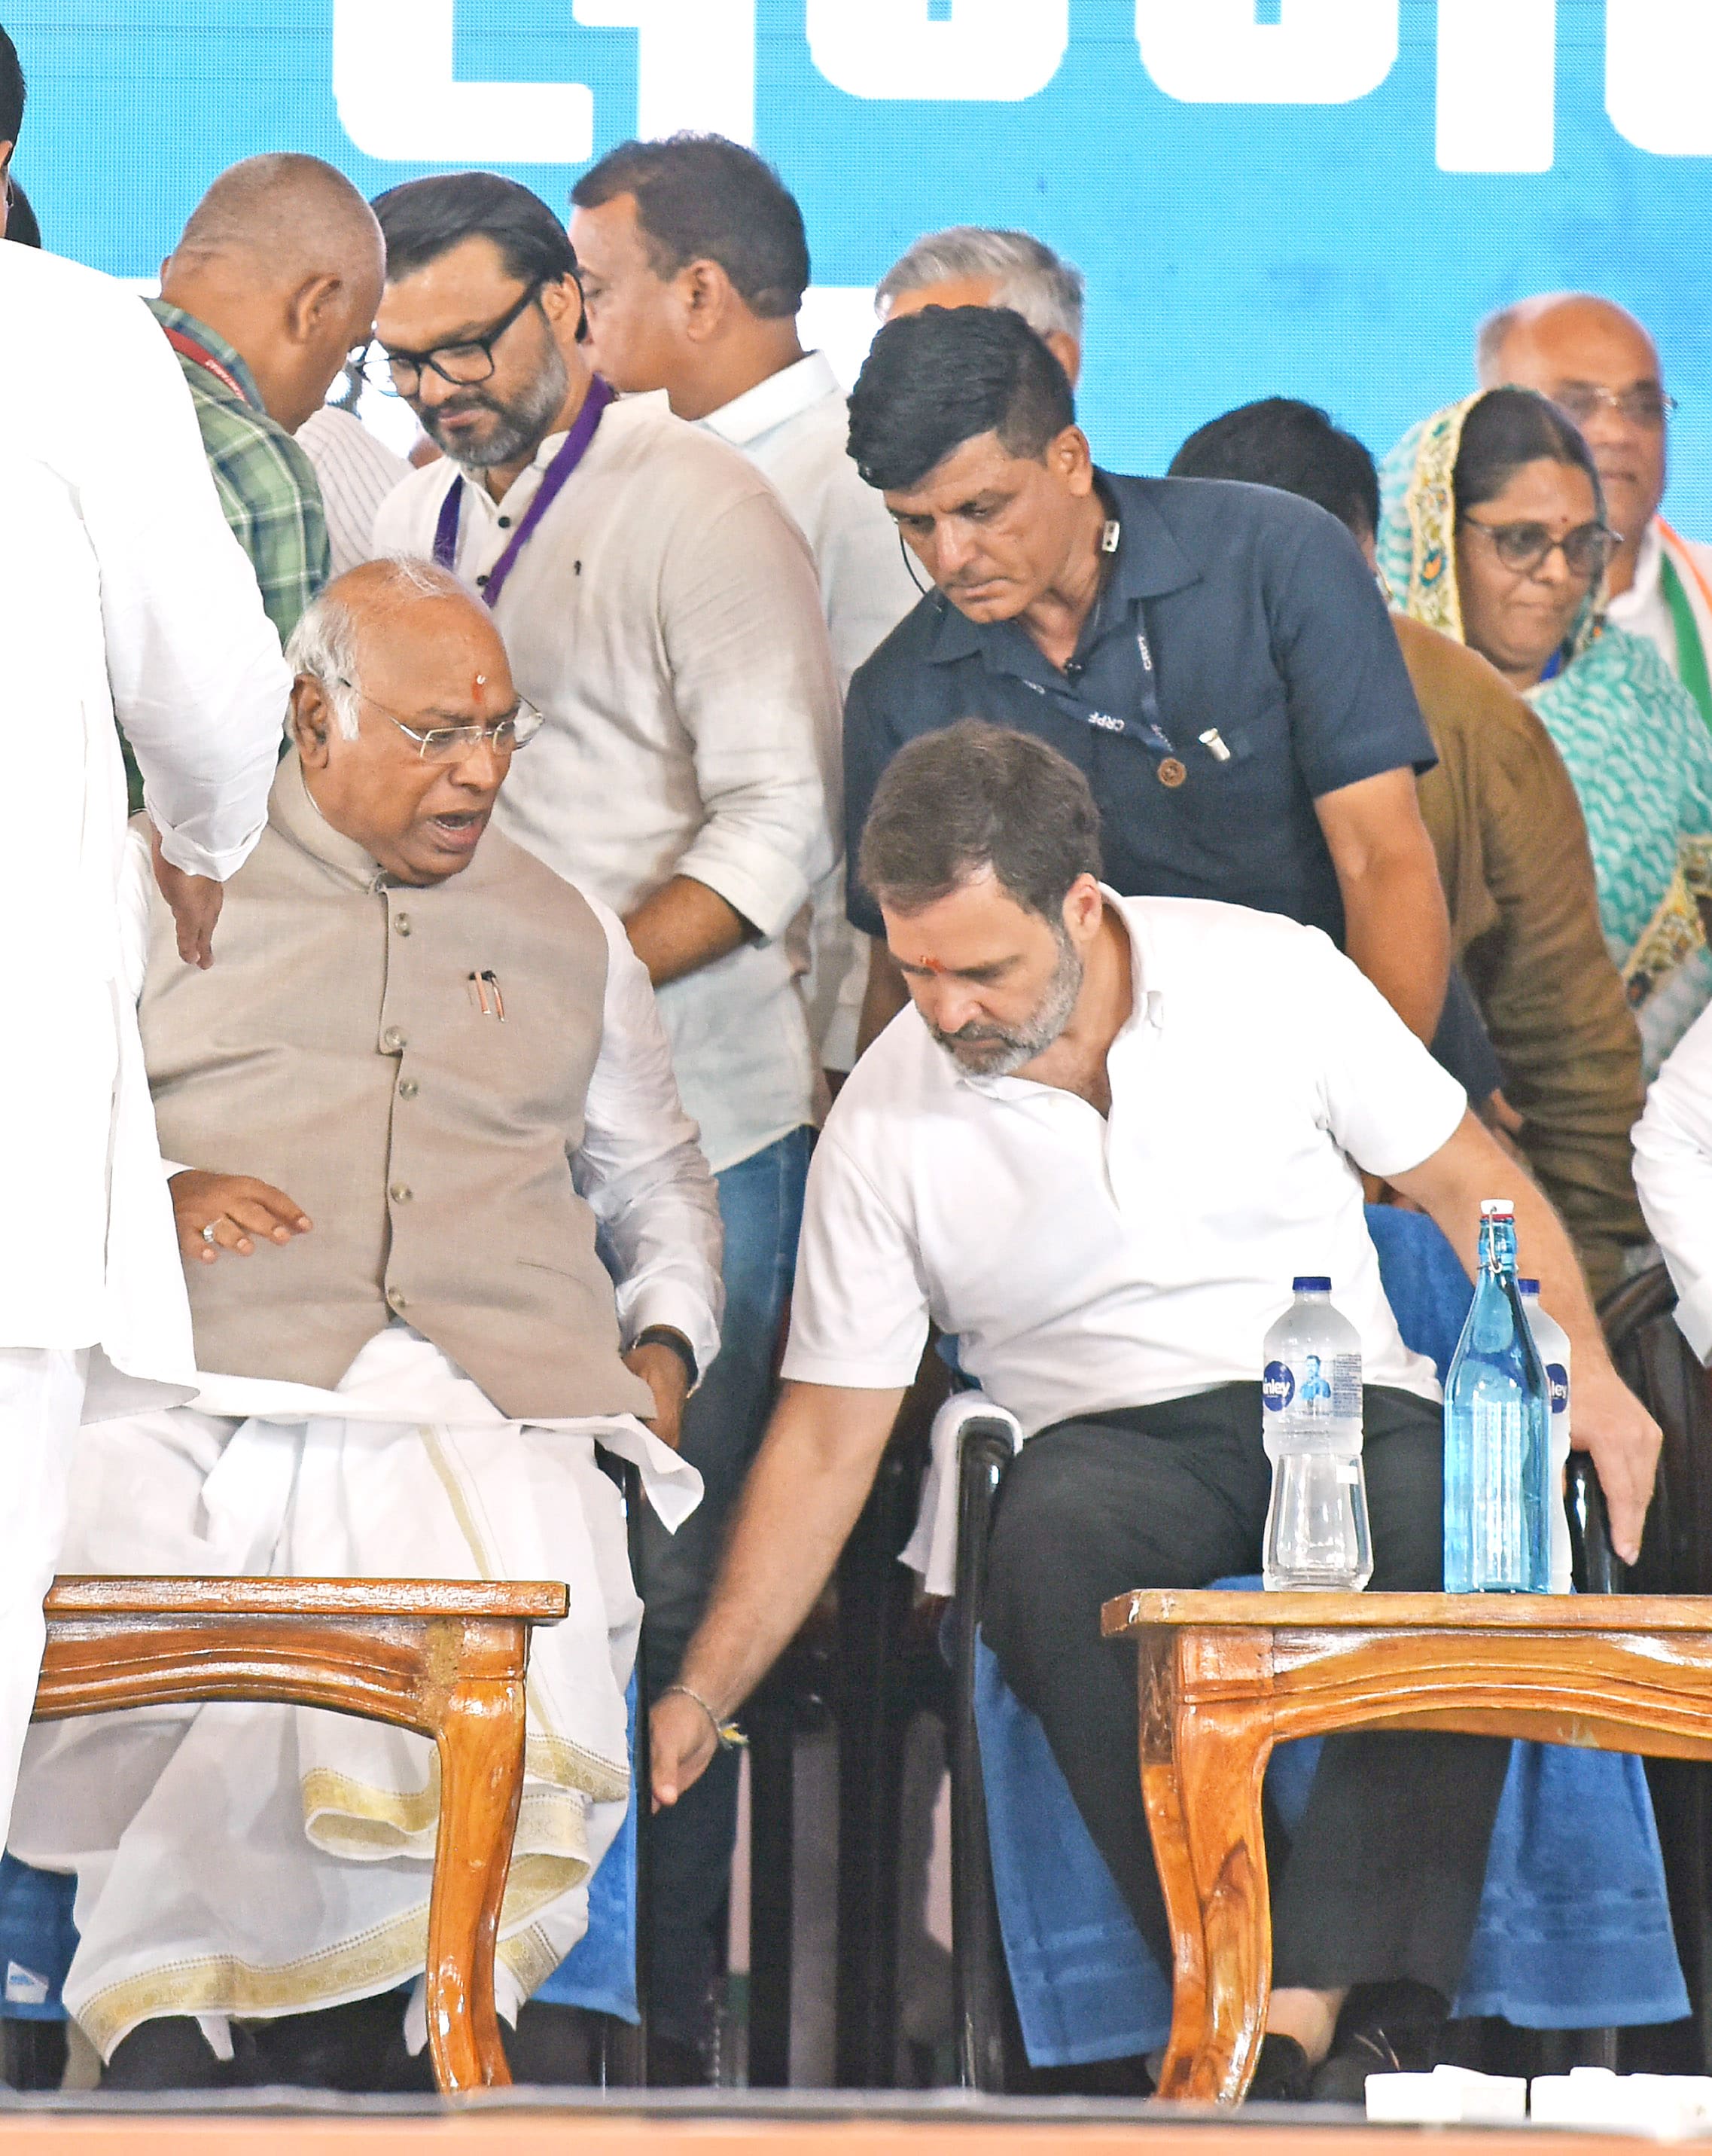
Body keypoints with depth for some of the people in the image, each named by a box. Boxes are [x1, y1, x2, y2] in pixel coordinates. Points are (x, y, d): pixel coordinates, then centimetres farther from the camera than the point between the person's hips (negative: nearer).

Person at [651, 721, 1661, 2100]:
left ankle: (1308, 2012, -43)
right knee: (1057, 1535, -37)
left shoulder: (1271, 977, -1)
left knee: (1461, 1524, -36)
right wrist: (706, 1693, -2)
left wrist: (1578, 1363, -11)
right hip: (1111, 1444, 0)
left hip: (1350, 1413, 0)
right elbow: (826, 1438, 5)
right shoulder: (886, 1122, 1)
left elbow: (1469, 1182, 7)